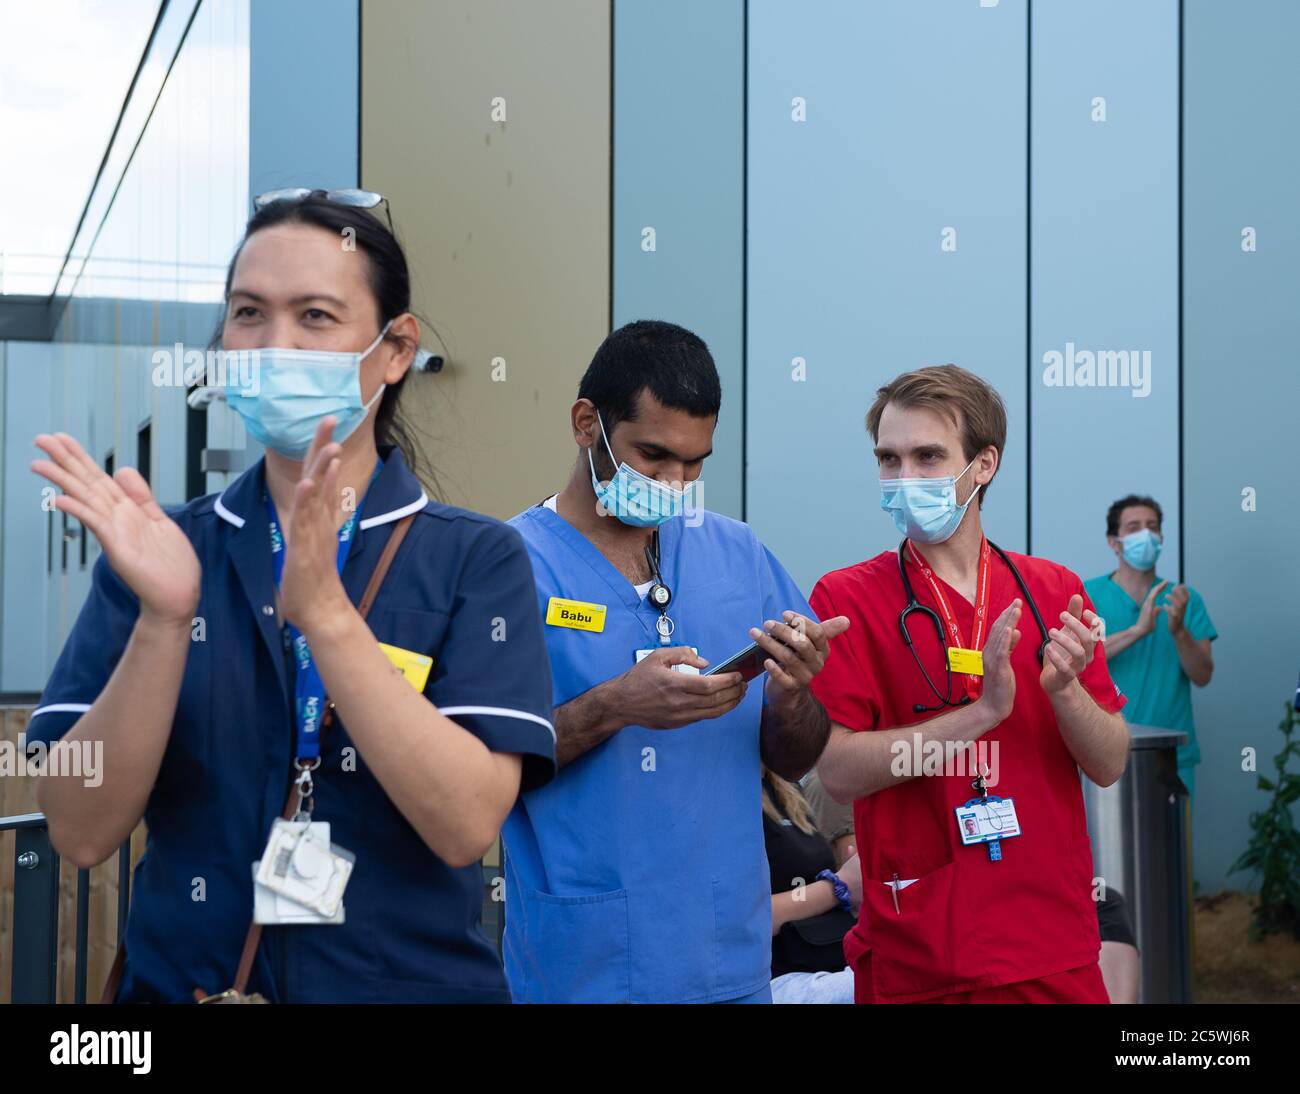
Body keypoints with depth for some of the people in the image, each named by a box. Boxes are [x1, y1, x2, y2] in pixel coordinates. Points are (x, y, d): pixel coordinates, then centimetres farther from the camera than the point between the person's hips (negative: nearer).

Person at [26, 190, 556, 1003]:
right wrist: (165, 616, -24)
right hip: (180, 979, 2)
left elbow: (466, 823, -19)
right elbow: (82, 832, -10)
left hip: (414, 979, -1)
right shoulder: (163, 549, -3)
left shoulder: (476, 559, -8)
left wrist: (321, 608, -27)